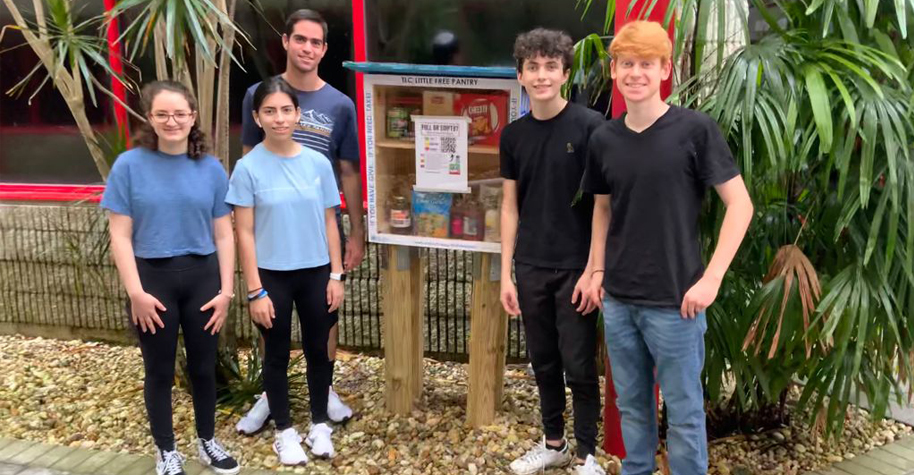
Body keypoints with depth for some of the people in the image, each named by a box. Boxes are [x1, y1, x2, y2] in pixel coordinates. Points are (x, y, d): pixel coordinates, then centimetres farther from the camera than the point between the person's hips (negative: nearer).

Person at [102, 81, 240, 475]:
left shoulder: (211, 169, 0)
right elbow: (120, 236, -6)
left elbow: (223, 234, 3)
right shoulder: (129, 166, -6)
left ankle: (207, 442, 34)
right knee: (159, 371, 11)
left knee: (204, 367, 13)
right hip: (153, 278, -2)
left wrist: (226, 290, -1)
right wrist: (136, 291, -13)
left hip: (202, 276, 2)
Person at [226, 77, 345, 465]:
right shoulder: (248, 168, -9)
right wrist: (255, 291, -11)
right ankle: (284, 431, 28)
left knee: (318, 351, 13)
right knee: (277, 355, 12)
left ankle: (319, 424, 32)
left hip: (315, 273, 2)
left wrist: (336, 275, 1)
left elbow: (330, 223, 4)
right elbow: (245, 234, -8)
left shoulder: (318, 163, -2)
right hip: (273, 275, -2)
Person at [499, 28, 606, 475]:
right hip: (531, 269, 4)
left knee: (579, 366, 4)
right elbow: (510, 206, 8)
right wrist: (506, 273, 5)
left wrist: (594, 269, -13)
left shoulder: (589, 126, -9)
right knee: (543, 363, 15)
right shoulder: (513, 134, 4)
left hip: (576, 268, -4)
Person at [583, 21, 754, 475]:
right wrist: (597, 270, 11)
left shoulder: (695, 129, -9)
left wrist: (710, 279, -13)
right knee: (631, 405, 18)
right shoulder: (603, 138, 3)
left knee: (683, 411, 8)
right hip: (617, 300, 4)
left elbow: (740, 205, -8)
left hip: (674, 301, -4)